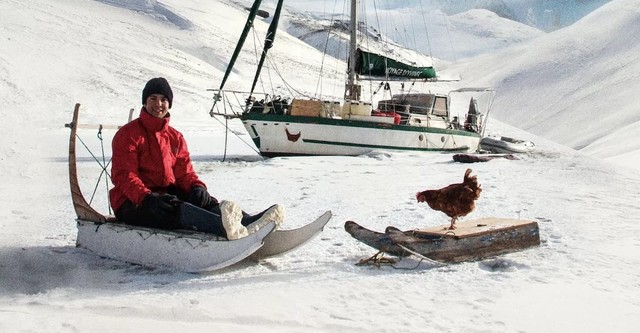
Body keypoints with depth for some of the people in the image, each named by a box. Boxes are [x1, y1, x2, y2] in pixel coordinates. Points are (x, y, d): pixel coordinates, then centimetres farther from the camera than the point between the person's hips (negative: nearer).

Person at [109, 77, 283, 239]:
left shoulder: (175, 138, 17)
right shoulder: (127, 134, -2)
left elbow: (185, 172, 12)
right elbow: (124, 176, -13)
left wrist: (197, 186, -13)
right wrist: (147, 198, -32)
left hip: (167, 193, 7)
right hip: (133, 203, -6)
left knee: (203, 200, -21)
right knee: (173, 208, -37)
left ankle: (249, 223, -44)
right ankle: (223, 227, -64)